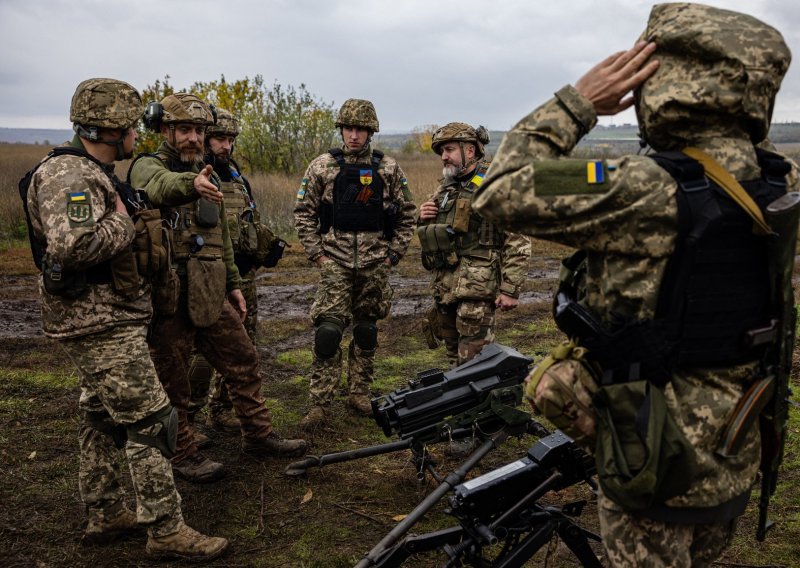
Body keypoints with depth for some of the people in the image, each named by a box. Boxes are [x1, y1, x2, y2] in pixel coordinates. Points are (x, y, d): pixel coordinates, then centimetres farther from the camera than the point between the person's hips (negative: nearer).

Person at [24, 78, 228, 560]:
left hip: (105, 321, 11)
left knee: (104, 417, 17)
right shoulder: (68, 174, -18)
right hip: (102, 324, -11)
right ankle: (166, 530, 3)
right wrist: (123, 221, -18)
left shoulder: (95, 174, 15)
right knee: (150, 421, -6)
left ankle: (106, 514, 30)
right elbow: (73, 245, -33)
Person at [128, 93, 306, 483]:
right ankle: (182, 456, 21)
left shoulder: (209, 176, 15)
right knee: (173, 384, 5)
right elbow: (159, 187, -35)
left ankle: (258, 436, 27)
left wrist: (234, 284, 18)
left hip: (209, 297, 7)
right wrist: (191, 183, -56)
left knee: (243, 361, 13)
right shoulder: (147, 166, -8)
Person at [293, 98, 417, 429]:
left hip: (375, 264, 2)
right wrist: (316, 253, -3)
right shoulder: (322, 166, 0)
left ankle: (359, 393, 24)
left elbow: (407, 214, 10)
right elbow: (303, 212, 3)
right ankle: (320, 402, 1)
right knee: (328, 330, -7)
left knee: (367, 330, 10)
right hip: (335, 264, -2)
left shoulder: (388, 169, 4)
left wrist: (394, 253, 3)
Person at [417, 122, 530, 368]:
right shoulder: (445, 187, 15)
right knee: (455, 360, 17)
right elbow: (433, 233, 27)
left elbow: (518, 242, -12)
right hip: (443, 287, 8)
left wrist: (511, 289, -16)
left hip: (475, 289, -8)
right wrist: (424, 219, 4)